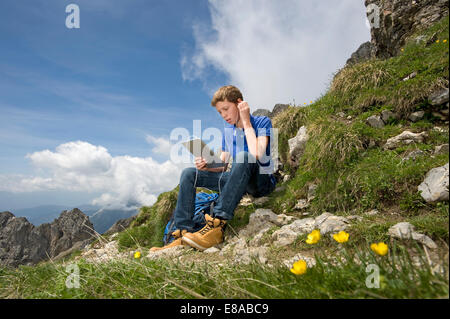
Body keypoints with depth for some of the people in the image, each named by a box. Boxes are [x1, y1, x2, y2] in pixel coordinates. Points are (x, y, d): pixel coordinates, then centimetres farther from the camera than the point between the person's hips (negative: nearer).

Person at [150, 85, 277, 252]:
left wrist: (246, 122, -17)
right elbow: (222, 166, 12)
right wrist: (205, 165, -10)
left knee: (243, 157, -38)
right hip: (238, 180, 6)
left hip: (263, 181, -6)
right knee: (189, 173, -6)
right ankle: (182, 233, -16)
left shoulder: (262, 122, -7)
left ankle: (217, 225, -41)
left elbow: (256, 155, -26)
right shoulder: (227, 130, 12)